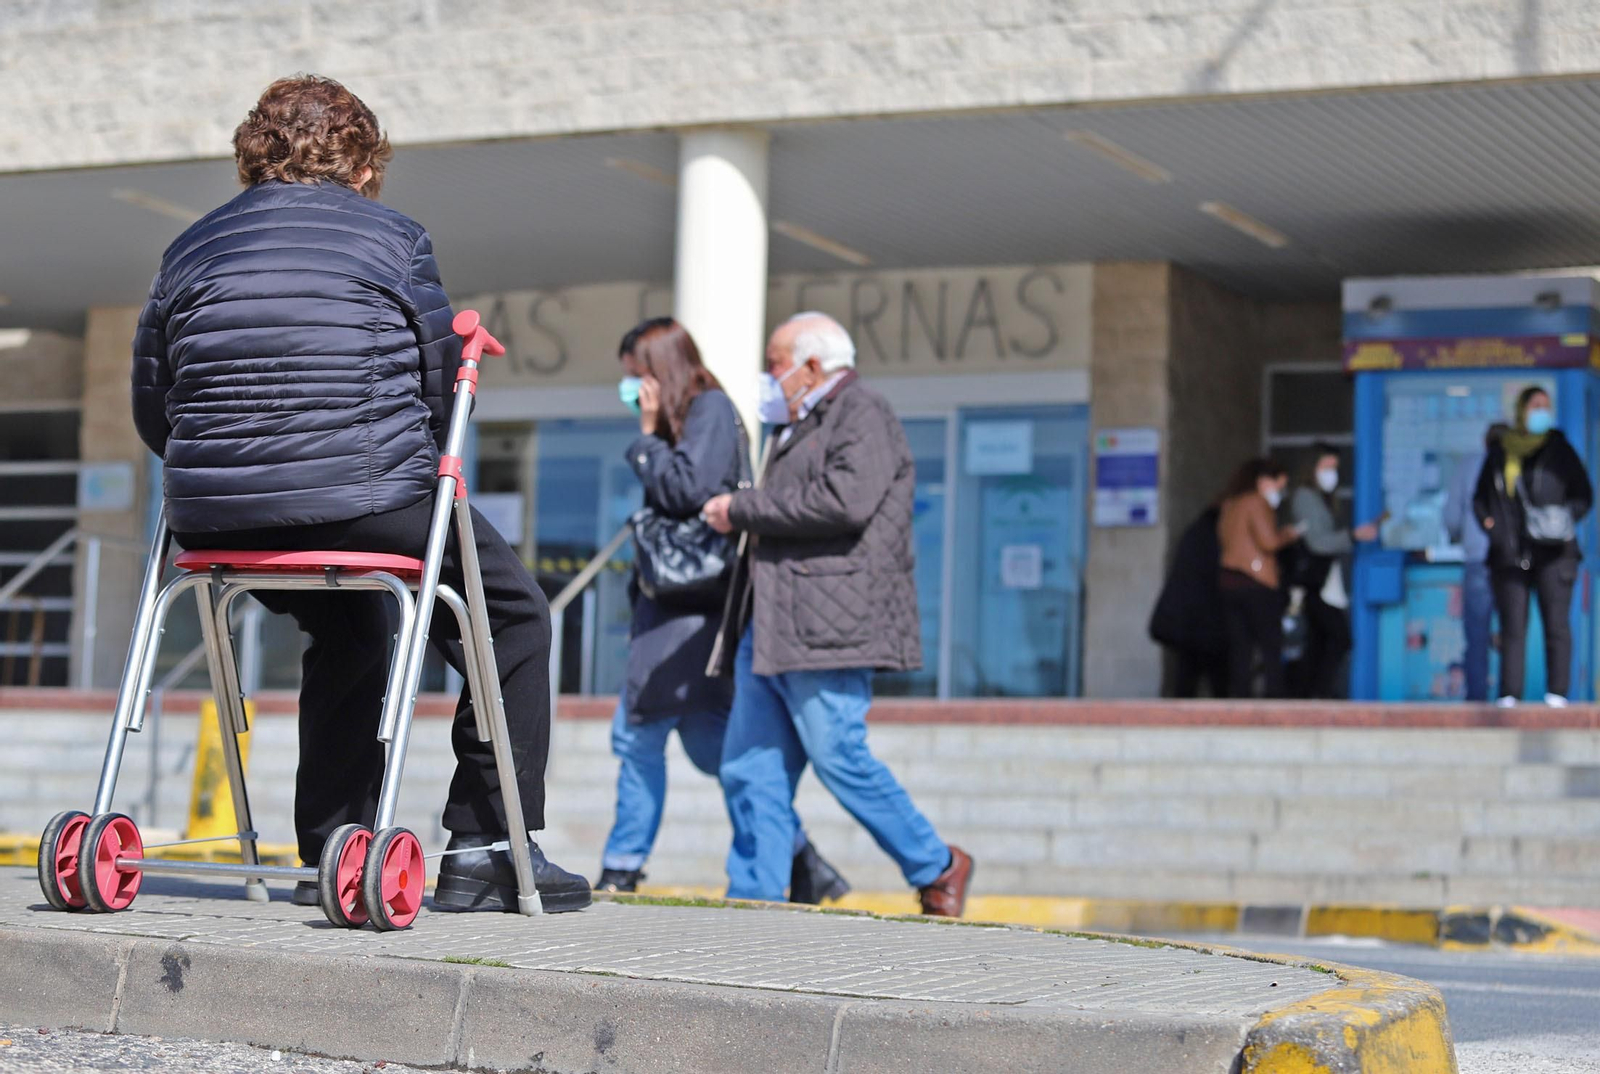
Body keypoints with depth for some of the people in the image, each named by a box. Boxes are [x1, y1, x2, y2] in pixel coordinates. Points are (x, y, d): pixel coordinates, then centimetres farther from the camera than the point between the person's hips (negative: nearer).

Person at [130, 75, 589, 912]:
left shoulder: (190, 249, 12)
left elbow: (151, 411, 13)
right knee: (513, 617, 17)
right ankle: (487, 853, 8)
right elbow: (441, 384, 4)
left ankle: (330, 851, 28)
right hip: (368, 508, -5)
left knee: (349, 631, 34)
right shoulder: (394, 239, 2)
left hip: (216, 519, 5)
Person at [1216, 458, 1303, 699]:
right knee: (1271, 648, -2)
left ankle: (1239, 697, 0)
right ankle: (1275, 697, -6)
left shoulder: (1229, 505, 18)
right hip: (1258, 584, -7)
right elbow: (1269, 541, -16)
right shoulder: (1257, 503, -6)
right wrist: (1290, 534, 3)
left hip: (1228, 581, 7)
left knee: (1239, 649, 5)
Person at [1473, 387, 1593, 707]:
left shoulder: (1559, 450, 6)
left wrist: (1566, 519, -10)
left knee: (1556, 624, -4)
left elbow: (1584, 494, 7)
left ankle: (1557, 693, -1)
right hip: (1510, 553, 1)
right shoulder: (1499, 452, 10)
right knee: (1512, 626, 0)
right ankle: (1508, 695, 0)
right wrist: (1487, 520, -2)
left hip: (1552, 552, -1)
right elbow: (1481, 495, 17)